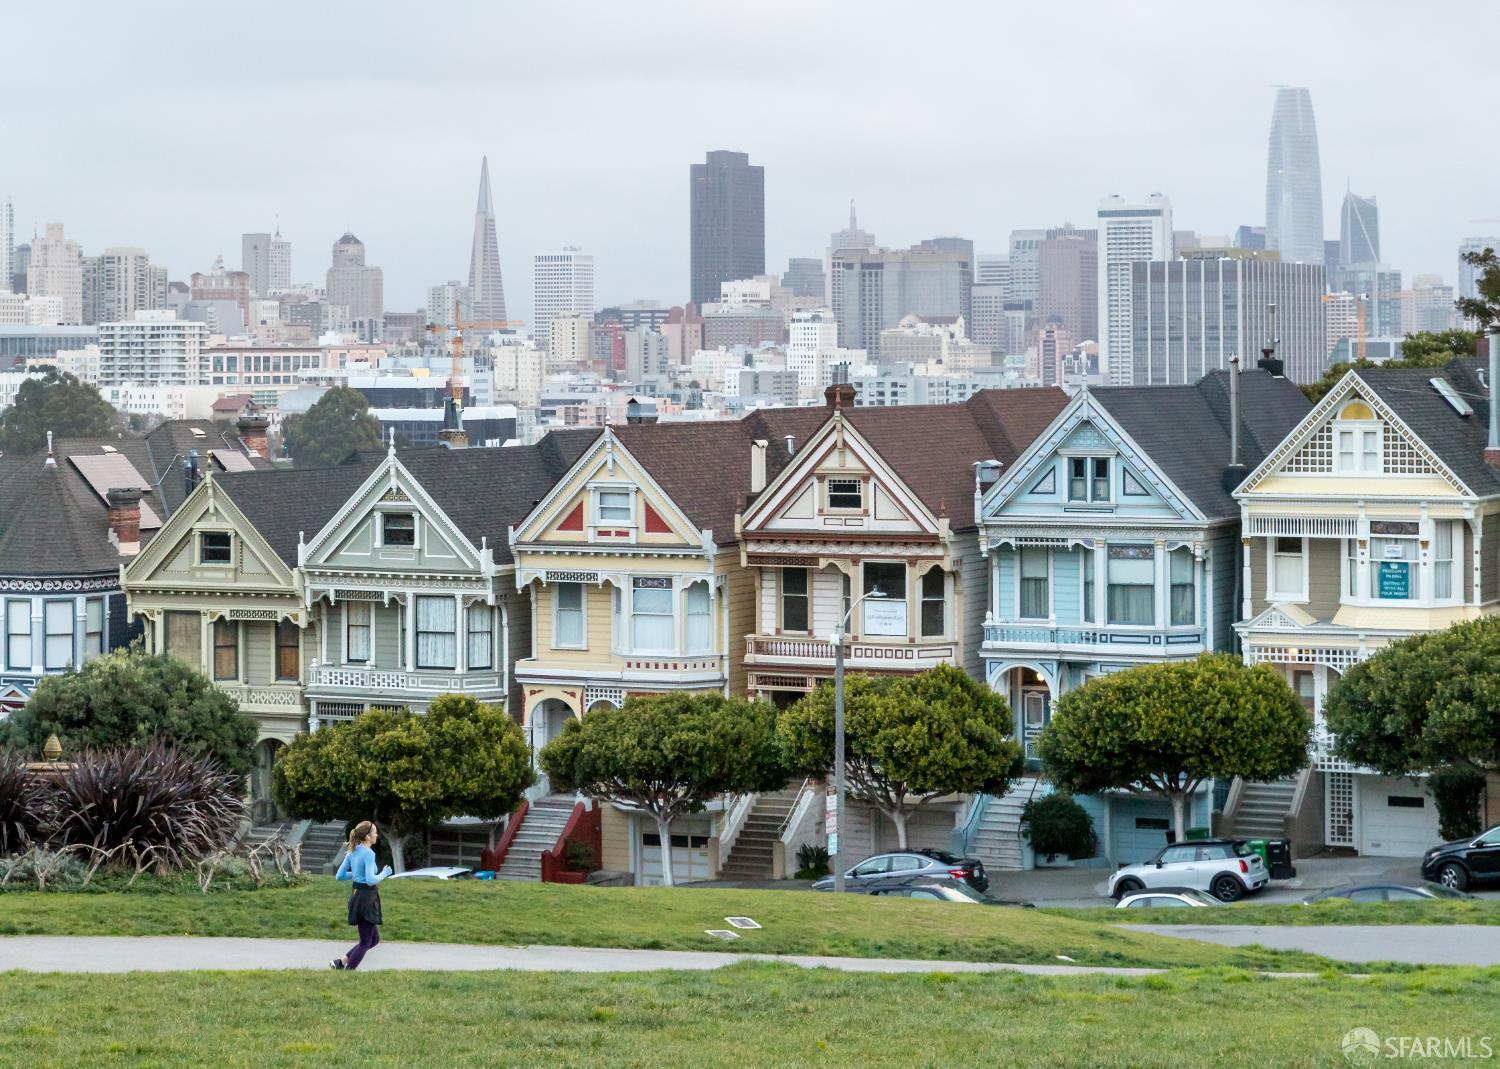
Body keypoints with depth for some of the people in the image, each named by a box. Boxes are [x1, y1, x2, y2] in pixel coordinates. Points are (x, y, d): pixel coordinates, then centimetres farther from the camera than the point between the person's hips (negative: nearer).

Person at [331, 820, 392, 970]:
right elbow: (371, 880, -26)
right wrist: (383, 874, -9)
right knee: (365, 942, 4)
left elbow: (340, 876, 11)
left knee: (374, 938, 20)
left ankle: (341, 962, 17)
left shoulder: (352, 852, 8)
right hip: (367, 898, -9)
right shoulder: (368, 854, -17)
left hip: (356, 895, 9)